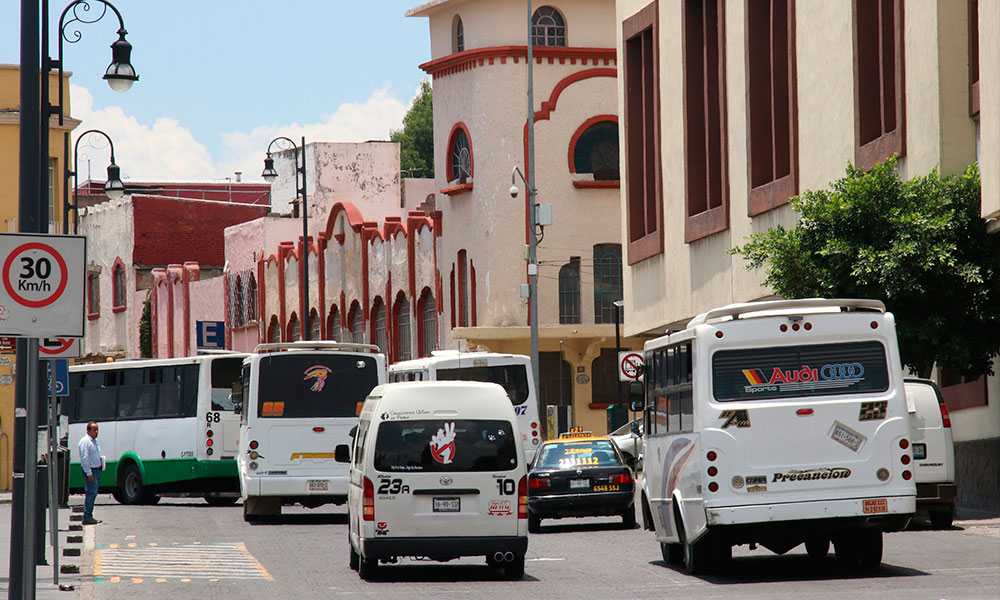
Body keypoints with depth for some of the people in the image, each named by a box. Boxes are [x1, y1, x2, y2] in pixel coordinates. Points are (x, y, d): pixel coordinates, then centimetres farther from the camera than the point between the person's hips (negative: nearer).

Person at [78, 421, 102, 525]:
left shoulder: (94, 441, 16)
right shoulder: (85, 441, -14)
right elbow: (84, 459, -19)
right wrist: (89, 473, -21)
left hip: (96, 470, 10)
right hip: (90, 471, -10)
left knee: (93, 493, 11)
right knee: (91, 493, -12)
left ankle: (89, 516, 16)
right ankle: (87, 518, -11)